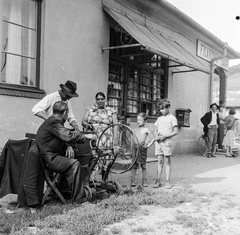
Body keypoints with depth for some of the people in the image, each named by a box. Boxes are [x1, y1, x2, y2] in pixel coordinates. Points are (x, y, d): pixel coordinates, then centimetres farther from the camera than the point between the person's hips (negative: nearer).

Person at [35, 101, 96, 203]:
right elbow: (69, 136, -27)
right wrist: (85, 136, -14)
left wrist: (68, 147, -1)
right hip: (47, 158, -11)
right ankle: (77, 198, -14)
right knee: (74, 165, -20)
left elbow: (64, 137, 20)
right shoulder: (54, 122, -17)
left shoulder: (55, 121, 17)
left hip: (50, 155, 11)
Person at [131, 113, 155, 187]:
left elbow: (153, 138, 0)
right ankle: (133, 180, 7)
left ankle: (144, 181, 12)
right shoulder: (135, 130, 11)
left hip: (142, 148, -3)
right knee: (134, 165, 2)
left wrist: (148, 145, -7)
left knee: (143, 165, 4)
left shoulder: (146, 130, -1)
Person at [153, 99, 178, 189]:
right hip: (158, 142, 5)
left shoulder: (172, 118, -1)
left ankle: (167, 181, 6)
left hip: (167, 142, -5)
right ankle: (158, 181, 9)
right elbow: (156, 130, 21)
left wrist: (164, 136, -14)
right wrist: (156, 136, -1)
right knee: (160, 162, 6)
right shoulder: (159, 118, 15)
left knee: (167, 162, 1)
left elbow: (176, 131, -7)